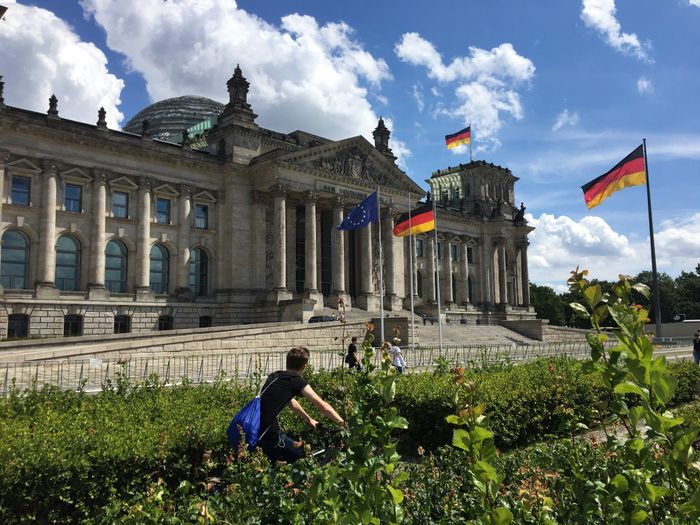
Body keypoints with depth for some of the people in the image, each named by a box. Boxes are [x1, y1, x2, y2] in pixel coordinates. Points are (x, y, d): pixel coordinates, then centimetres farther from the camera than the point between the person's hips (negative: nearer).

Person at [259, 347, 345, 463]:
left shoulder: (274, 376, 16)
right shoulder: (297, 381, -6)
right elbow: (323, 407, -2)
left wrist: (309, 419, 40)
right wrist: (343, 424, 10)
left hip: (253, 429, 8)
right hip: (269, 434, -8)